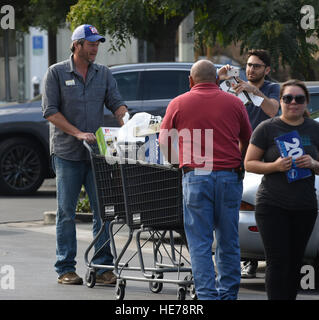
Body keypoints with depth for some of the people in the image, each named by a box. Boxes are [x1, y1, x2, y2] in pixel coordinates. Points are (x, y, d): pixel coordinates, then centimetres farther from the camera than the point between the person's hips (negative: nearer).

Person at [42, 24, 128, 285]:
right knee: (66, 212, 2)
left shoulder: (104, 74, 11)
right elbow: (50, 111, -6)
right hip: (67, 154, -3)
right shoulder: (57, 73, 0)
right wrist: (78, 133, -15)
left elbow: (117, 104, 4)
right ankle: (66, 269, 8)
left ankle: (103, 267, 6)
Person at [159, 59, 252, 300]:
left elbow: (164, 142, 9)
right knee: (228, 241, 10)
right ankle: (228, 293, 15)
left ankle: (207, 294, -6)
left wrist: (175, 162, 27)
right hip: (229, 177, 2)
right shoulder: (234, 103, 7)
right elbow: (247, 142, 16)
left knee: (200, 243, 0)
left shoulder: (179, 104, 4)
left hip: (195, 178, -2)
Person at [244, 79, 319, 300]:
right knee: (278, 262, -9)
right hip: (272, 206, -3)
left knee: (295, 262, 7)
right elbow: (249, 163, 0)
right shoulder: (267, 129, 0)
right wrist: (275, 166, -17)